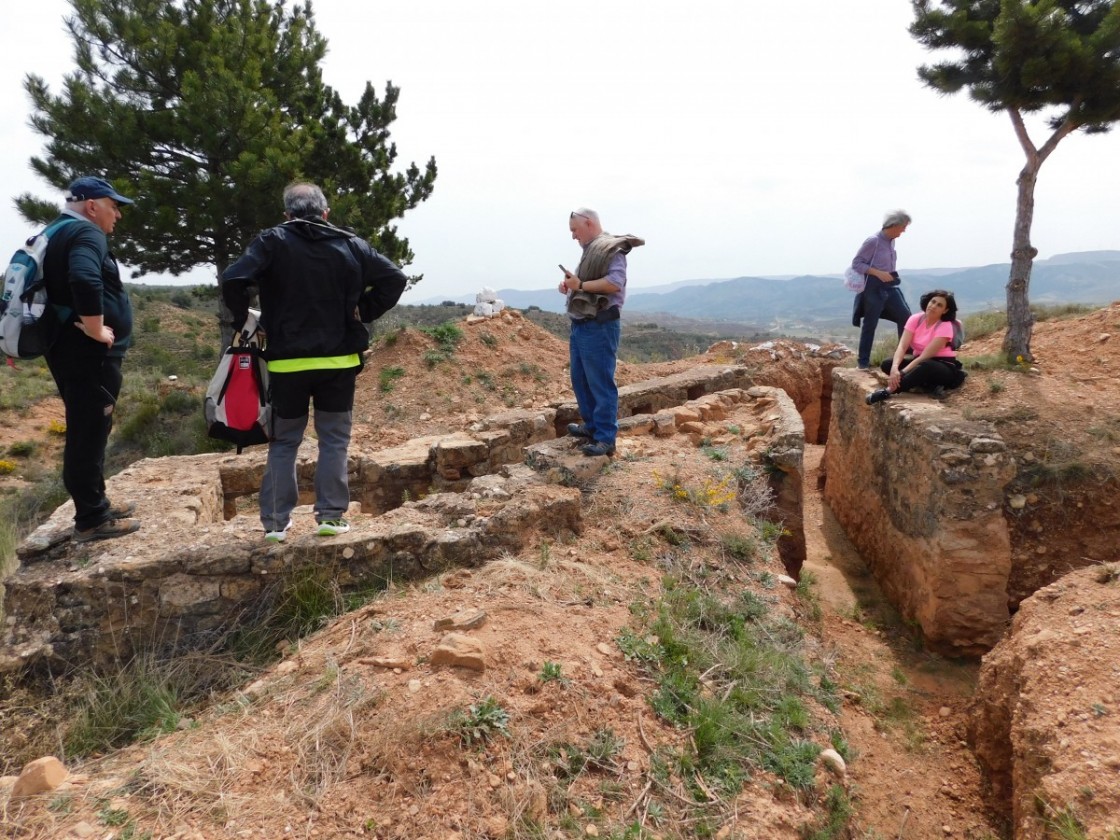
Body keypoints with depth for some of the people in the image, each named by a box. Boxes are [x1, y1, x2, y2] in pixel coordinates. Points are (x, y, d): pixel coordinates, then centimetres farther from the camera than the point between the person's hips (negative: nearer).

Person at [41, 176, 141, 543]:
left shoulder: (57, 233, 18)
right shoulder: (86, 233, -15)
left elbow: (64, 283, 23)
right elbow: (85, 281, -34)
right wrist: (96, 330, -23)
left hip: (70, 349, 10)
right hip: (88, 354, -10)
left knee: (86, 432, 17)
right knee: (89, 434, -4)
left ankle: (95, 506, 29)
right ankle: (91, 520, 4)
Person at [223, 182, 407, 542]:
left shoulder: (273, 242, -5)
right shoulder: (351, 245, 2)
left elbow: (233, 279, -16)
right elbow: (395, 278, 2)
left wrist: (243, 321, 0)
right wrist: (364, 314, 7)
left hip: (287, 363, -1)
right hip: (339, 361, 1)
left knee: (283, 443, 11)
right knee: (334, 441, 11)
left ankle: (275, 522, 15)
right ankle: (331, 516, 10)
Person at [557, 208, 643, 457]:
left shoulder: (611, 249, -11)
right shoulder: (590, 250, 19)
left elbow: (615, 282, -24)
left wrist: (581, 284, -21)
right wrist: (571, 285, 8)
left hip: (599, 327, -10)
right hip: (581, 325, 10)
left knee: (601, 383, -6)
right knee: (580, 380, 16)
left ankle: (606, 438, -1)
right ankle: (592, 425, 29)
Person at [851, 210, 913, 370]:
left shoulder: (891, 241, 8)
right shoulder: (873, 241, -15)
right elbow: (856, 263, -16)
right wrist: (878, 273, -23)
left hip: (890, 286, 8)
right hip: (874, 287, -7)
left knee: (905, 317, 3)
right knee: (870, 324, -1)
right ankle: (863, 361, 9)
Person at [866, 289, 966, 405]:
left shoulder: (945, 326, -20)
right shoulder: (916, 319, -6)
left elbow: (925, 356, -26)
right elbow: (902, 346, -18)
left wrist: (902, 372, -35)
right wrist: (895, 368, -36)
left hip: (943, 367, -6)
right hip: (919, 361, 6)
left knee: (925, 366, -40)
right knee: (887, 364, -17)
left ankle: (889, 391, -42)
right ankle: (931, 386, -22)